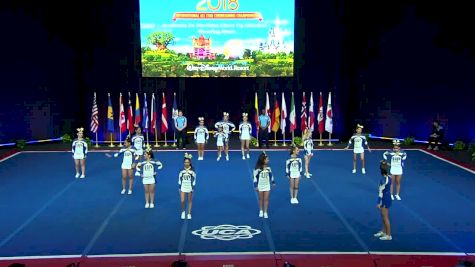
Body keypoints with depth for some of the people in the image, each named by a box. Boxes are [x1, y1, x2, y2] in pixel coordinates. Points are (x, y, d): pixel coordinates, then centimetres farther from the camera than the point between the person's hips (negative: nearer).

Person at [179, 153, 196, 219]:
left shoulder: (192, 171, -6)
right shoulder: (181, 170, -2)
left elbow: (194, 179, -2)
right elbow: (180, 179, 5)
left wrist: (193, 188, -6)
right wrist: (179, 187, 3)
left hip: (190, 187, -1)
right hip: (183, 187, 1)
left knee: (190, 201, 8)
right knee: (182, 201, -6)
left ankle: (189, 214, 19)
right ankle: (183, 212, 18)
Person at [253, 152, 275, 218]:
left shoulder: (268, 168, -3)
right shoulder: (257, 168, -14)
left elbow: (271, 175, 11)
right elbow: (255, 177, -11)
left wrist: (273, 182, 17)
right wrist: (256, 186, -12)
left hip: (267, 186, 2)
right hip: (260, 186, -2)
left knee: (266, 199, 3)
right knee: (261, 199, 12)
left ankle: (265, 212, 11)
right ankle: (261, 211, 27)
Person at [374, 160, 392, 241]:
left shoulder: (383, 180, -24)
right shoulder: (389, 177, 1)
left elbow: (381, 192, -21)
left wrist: (378, 203, -16)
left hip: (384, 199, -9)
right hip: (388, 197, 9)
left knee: (385, 218, 3)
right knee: (384, 217, 22)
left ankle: (388, 235, 13)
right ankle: (383, 231, 35)